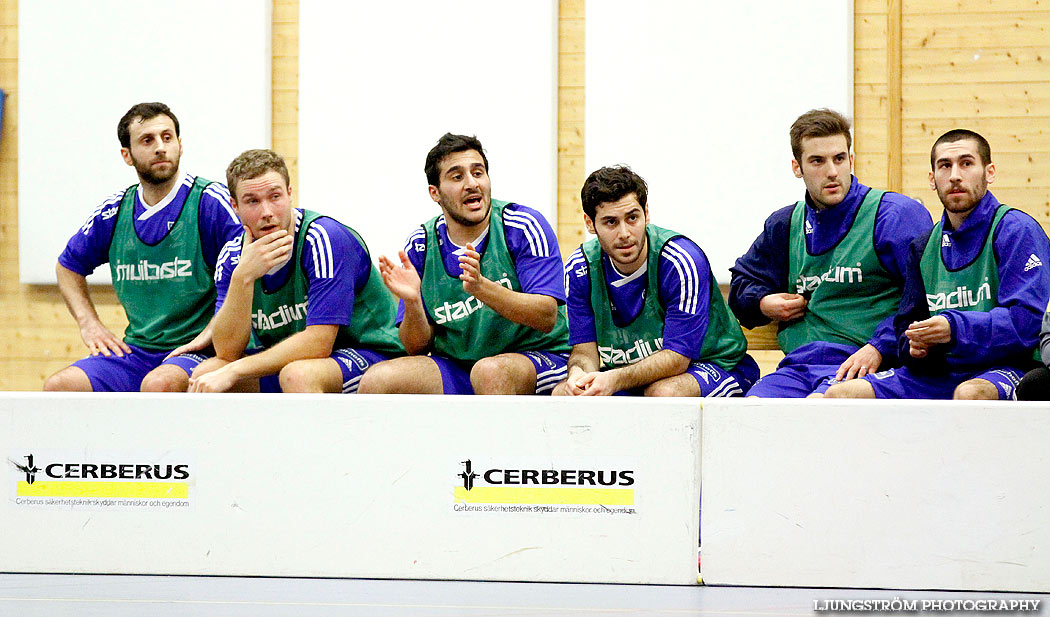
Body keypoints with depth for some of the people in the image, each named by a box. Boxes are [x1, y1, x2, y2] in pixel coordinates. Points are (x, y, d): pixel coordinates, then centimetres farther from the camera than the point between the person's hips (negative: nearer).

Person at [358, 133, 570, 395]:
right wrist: (412, 302, -20)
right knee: (376, 381, -22)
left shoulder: (524, 225, -9)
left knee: (490, 370, -38)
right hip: (456, 367, 3)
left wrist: (481, 287, -32)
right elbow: (417, 348, 1)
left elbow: (547, 318, -18)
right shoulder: (421, 245, 1)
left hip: (538, 359, -3)